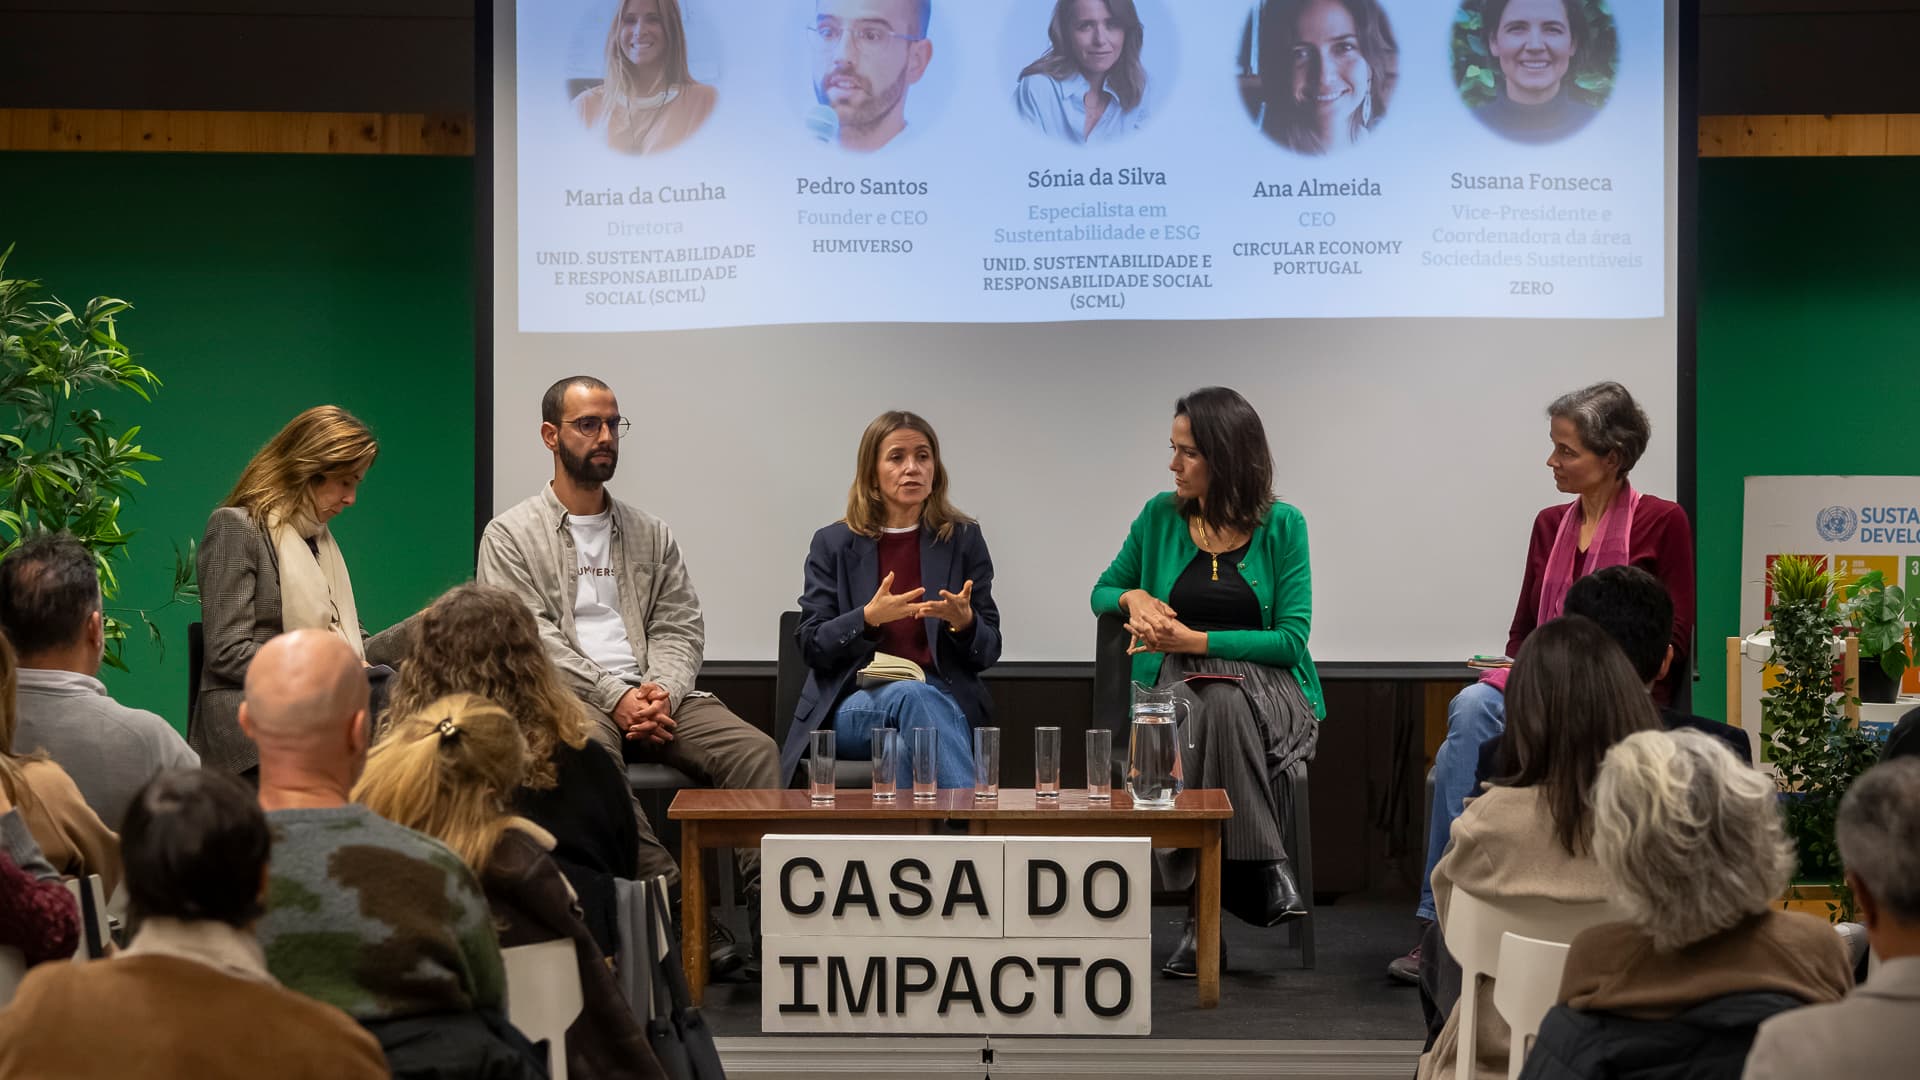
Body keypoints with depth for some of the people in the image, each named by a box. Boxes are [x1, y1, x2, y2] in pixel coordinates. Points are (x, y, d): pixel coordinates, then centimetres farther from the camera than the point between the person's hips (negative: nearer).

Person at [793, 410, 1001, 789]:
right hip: (854, 707, -1)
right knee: (910, 694, -36)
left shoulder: (963, 540, 11)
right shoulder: (833, 544, 9)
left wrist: (963, 622, -15)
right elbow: (811, 646, 2)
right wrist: (868, 618, -17)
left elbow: (988, 651, 9)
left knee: (913, 696, -37)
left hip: (943, 700, 1)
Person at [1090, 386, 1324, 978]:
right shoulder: (1161, 517, 8)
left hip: (1263, 682, -1)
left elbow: (1291, 637, -5)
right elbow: (1102, 592, 20)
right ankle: (1266, 867, -25)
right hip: (1178, 684, 2)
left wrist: (1196, 640, -11)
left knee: (1221, 707, -38)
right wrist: (1133, 597, -4)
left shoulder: (1281, 525, 1)